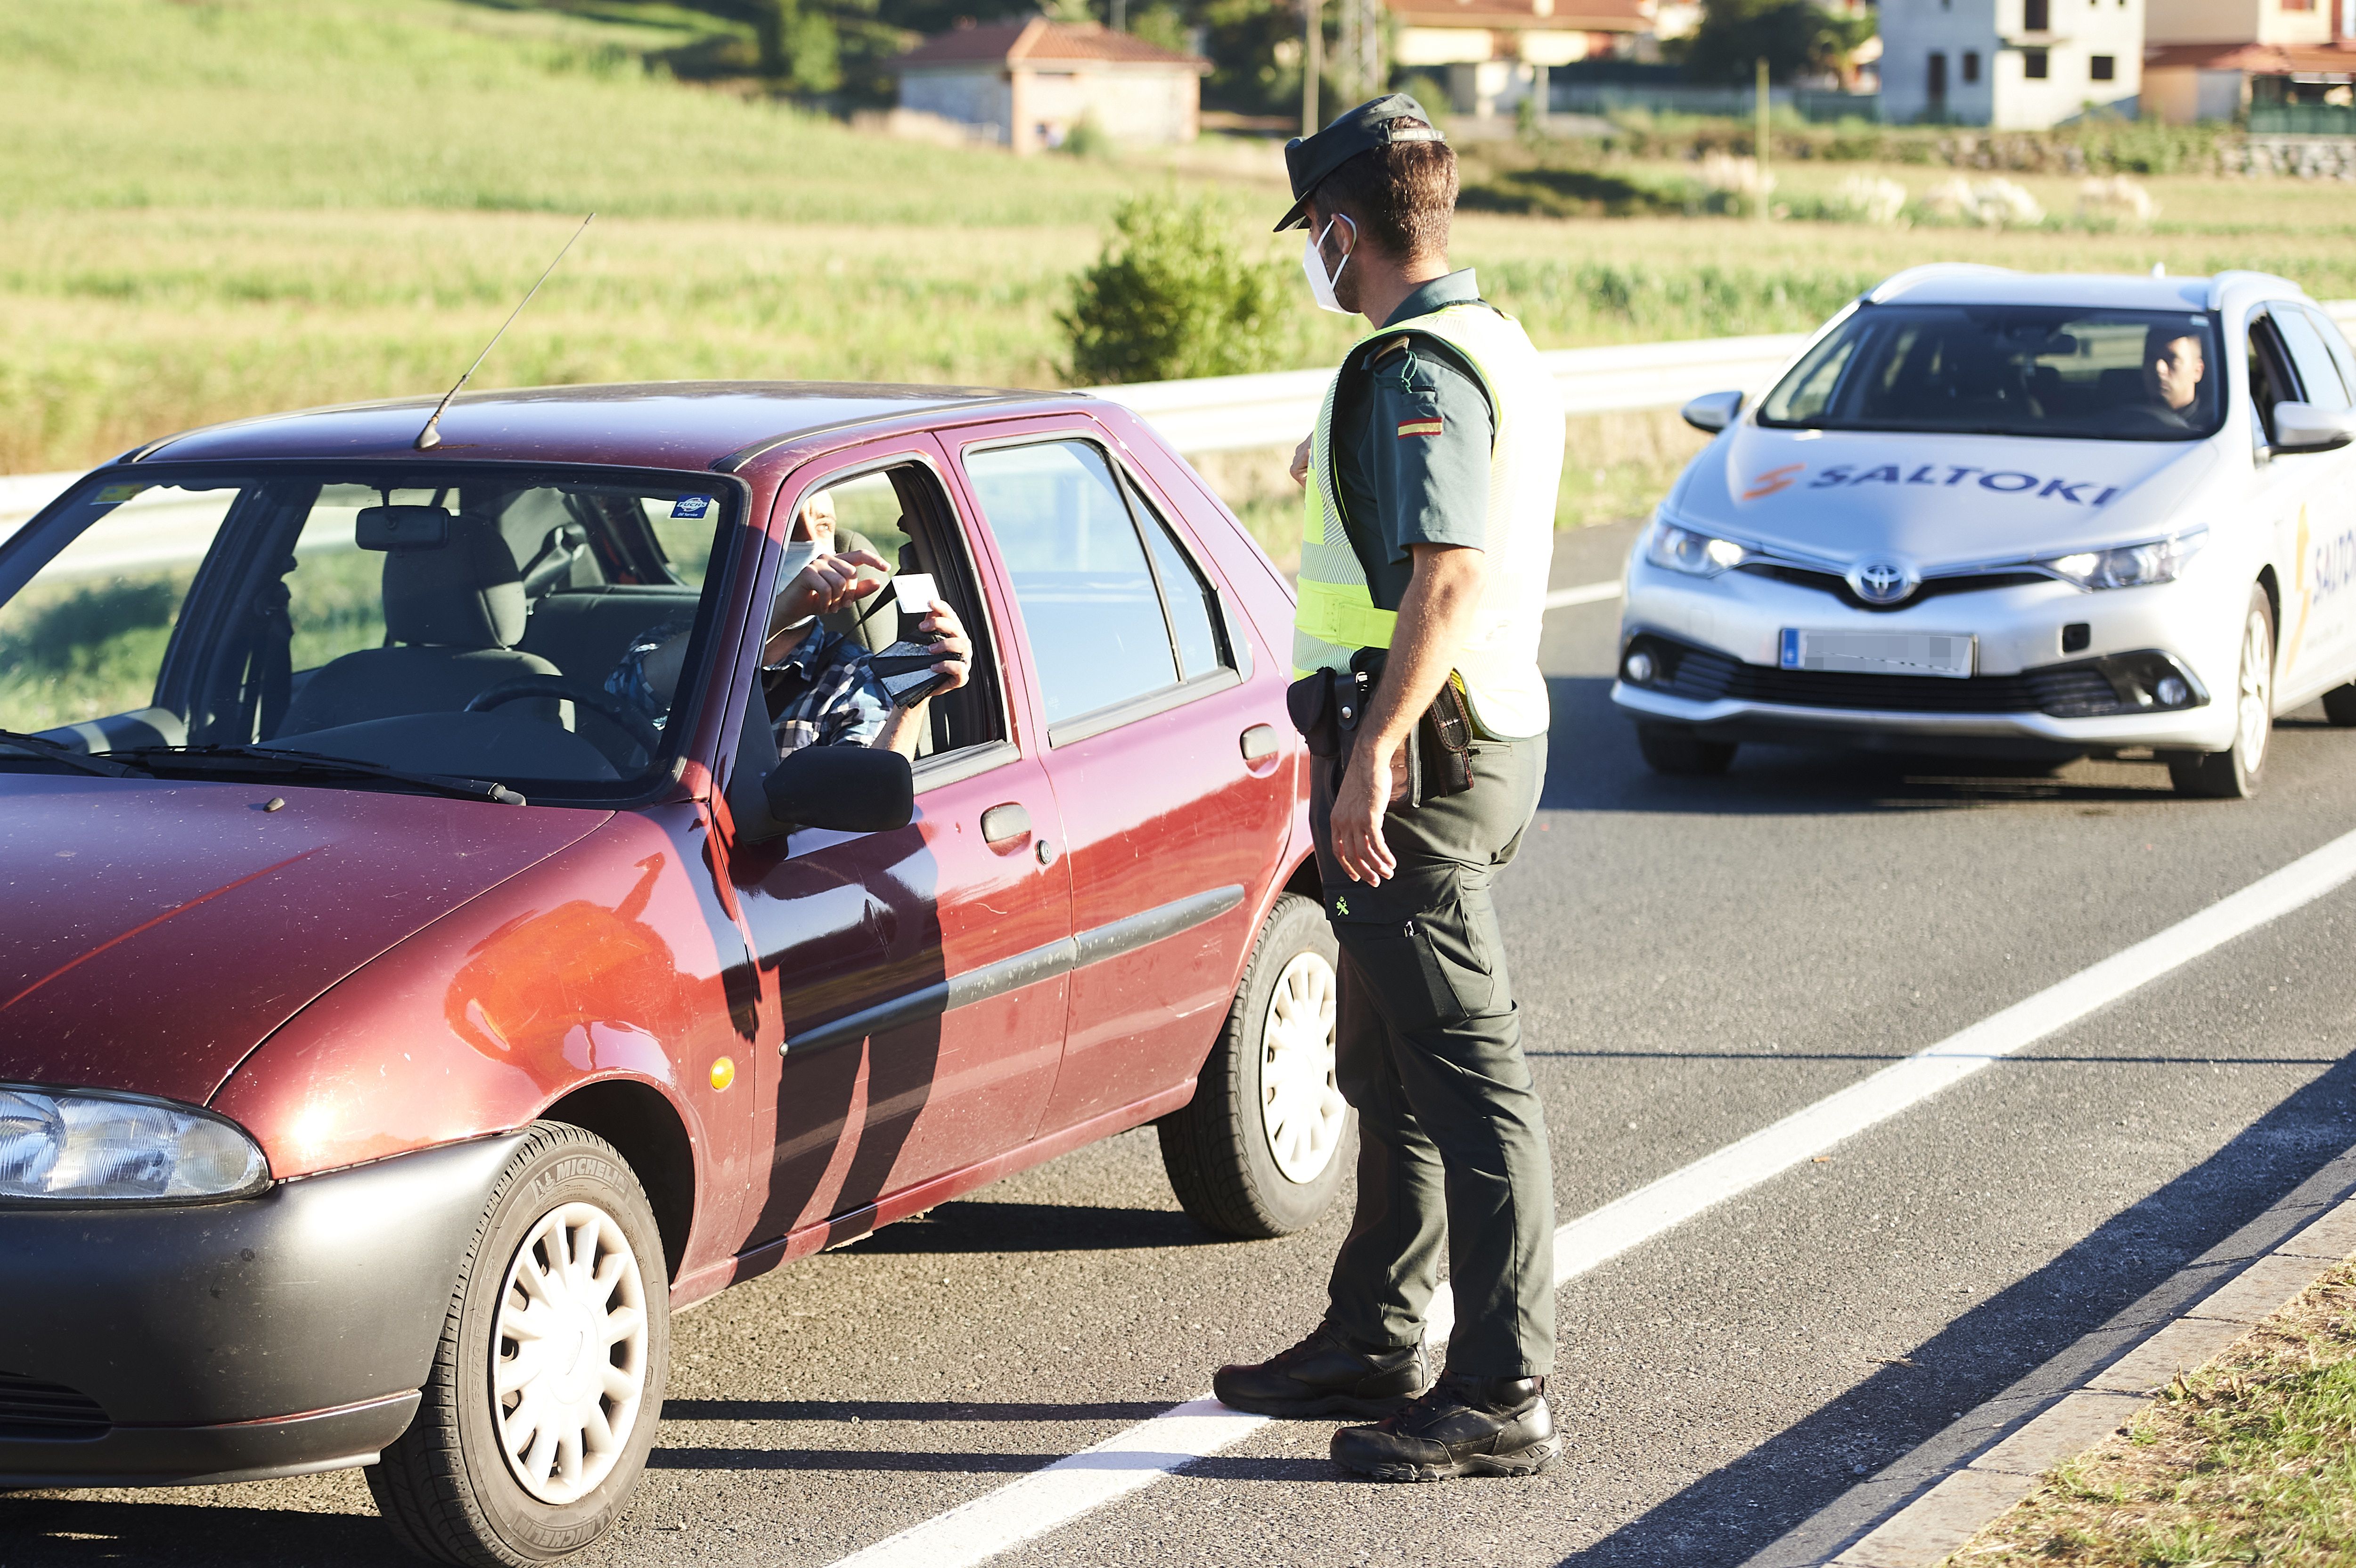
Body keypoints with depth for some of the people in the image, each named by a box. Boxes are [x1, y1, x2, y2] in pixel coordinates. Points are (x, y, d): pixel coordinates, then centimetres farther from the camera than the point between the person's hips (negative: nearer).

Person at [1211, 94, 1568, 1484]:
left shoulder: (1415, 372, -17)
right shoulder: (1498, 349, 16)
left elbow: (1447, 575, -28)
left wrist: (1372, 754, -29)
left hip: (1419, 756, -11)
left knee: (1466, 1071, -10)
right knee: (1386, 1060, 19)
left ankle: (1503, 1397, -9)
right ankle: (1376, 1342, 29)